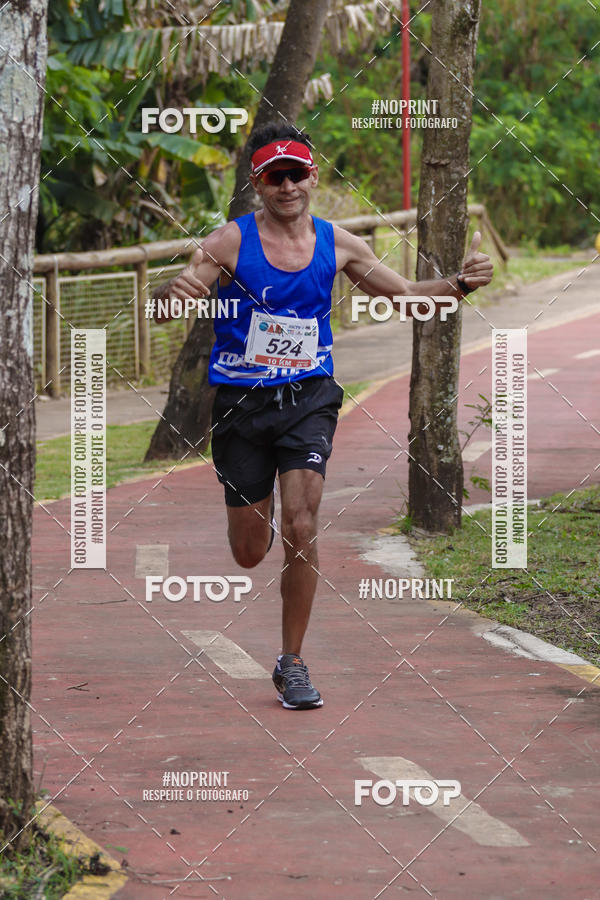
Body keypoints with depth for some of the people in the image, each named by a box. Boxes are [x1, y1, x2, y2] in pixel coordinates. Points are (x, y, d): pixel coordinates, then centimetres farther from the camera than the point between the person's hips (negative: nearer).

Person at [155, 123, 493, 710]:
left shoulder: (337, 245, 2)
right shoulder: (232, 242, -8)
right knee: (249, 554, 6)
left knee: (300, 529, -16)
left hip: (307, 397, 1)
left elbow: (404, 297, 12)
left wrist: (460, 283, -6)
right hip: (239, 401, -1)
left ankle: (291, 662, -1)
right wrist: (178, 291, -37)